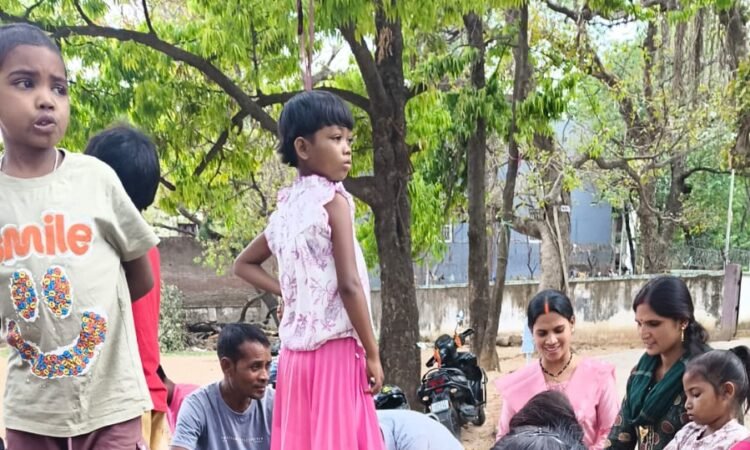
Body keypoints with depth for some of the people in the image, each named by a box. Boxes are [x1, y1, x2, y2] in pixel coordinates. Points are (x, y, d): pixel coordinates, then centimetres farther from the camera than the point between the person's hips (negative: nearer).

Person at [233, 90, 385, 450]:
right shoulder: (333, 200, -10)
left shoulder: (285, 208, 11)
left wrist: (288, 292, 13)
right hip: (335, 350, -7)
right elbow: (349, 285, -16)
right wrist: (372, 354, -10)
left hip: (297, 352, 7)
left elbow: (244, 264, 24)